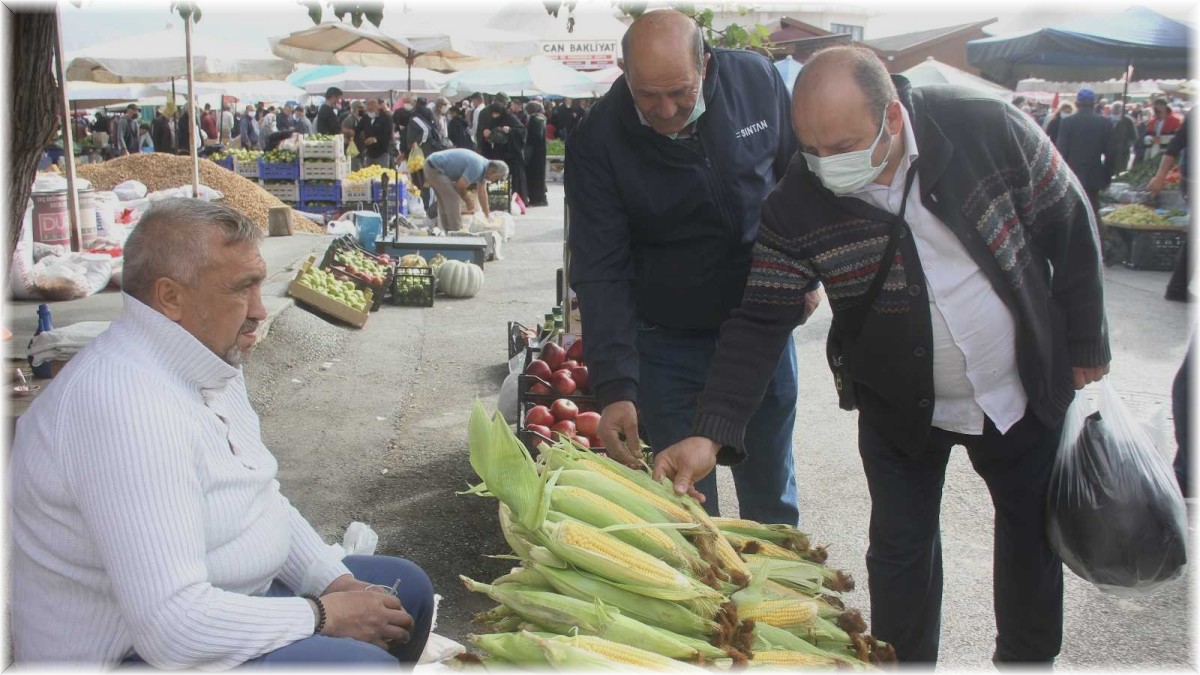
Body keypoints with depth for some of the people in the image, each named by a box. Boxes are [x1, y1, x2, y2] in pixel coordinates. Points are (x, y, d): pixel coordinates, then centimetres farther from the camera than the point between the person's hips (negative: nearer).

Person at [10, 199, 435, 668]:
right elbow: (174, 628, -33)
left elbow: (264, 500, 14)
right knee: (370, 663, -26)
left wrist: (336, 584, -1)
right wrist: (325, 615, -19)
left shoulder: (211, 364, 4)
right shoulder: (127, 404, -29)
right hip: (137, 652, -10)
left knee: (406, 590, 14)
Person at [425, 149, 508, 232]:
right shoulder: (477, 167, -24)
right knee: (453, 200, -10)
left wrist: (487, 215, 24)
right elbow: (460, 187, -18)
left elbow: (482, 193, 17)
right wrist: (466, 198, 3)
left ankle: (444, 231, 24)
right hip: (434, 168, -10)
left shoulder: (483, 166, 7)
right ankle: (456, 233, -6)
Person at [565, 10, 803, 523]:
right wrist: (615, 386, -27)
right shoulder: (596, 142, -18)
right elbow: (600, 273, -20)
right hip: (667, 341, -2)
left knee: (771, 484, 17)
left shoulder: (757, 81, -12)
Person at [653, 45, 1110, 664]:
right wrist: (712, 433, -31)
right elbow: (760, 322, -20)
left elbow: (1071, 230, -8)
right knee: (901, 549, 8)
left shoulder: (989, 129, -22)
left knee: (1034, 528, 18)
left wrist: (1084, 345, -1)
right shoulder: (795, 208, -22)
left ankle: (1027, 657, 44)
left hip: (1025, 388, 2)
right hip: (900, 410, -1)